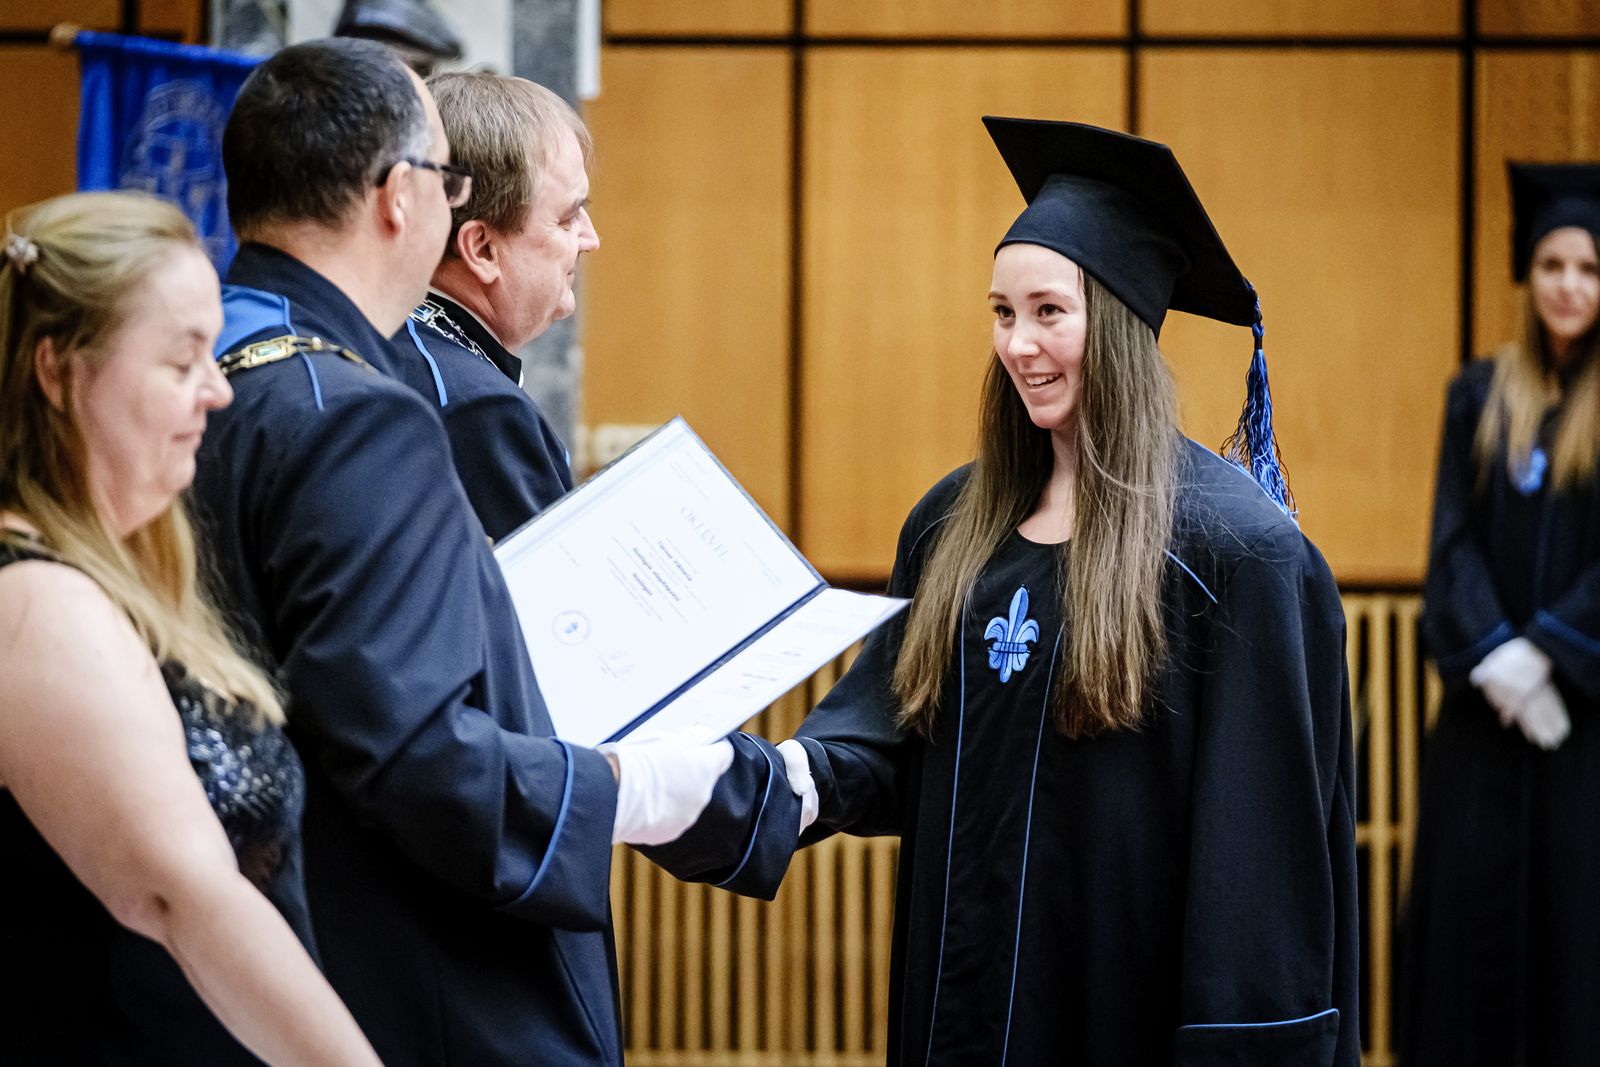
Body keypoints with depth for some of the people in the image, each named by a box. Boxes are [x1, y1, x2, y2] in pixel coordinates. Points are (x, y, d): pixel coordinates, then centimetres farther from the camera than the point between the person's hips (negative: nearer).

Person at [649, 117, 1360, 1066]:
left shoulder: (1228, 543, -11)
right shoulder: (956, 524, 9)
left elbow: (1263, 830, -13)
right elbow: (891, 724, 5)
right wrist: (786, 780, -17)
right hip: (967, 981, 6)